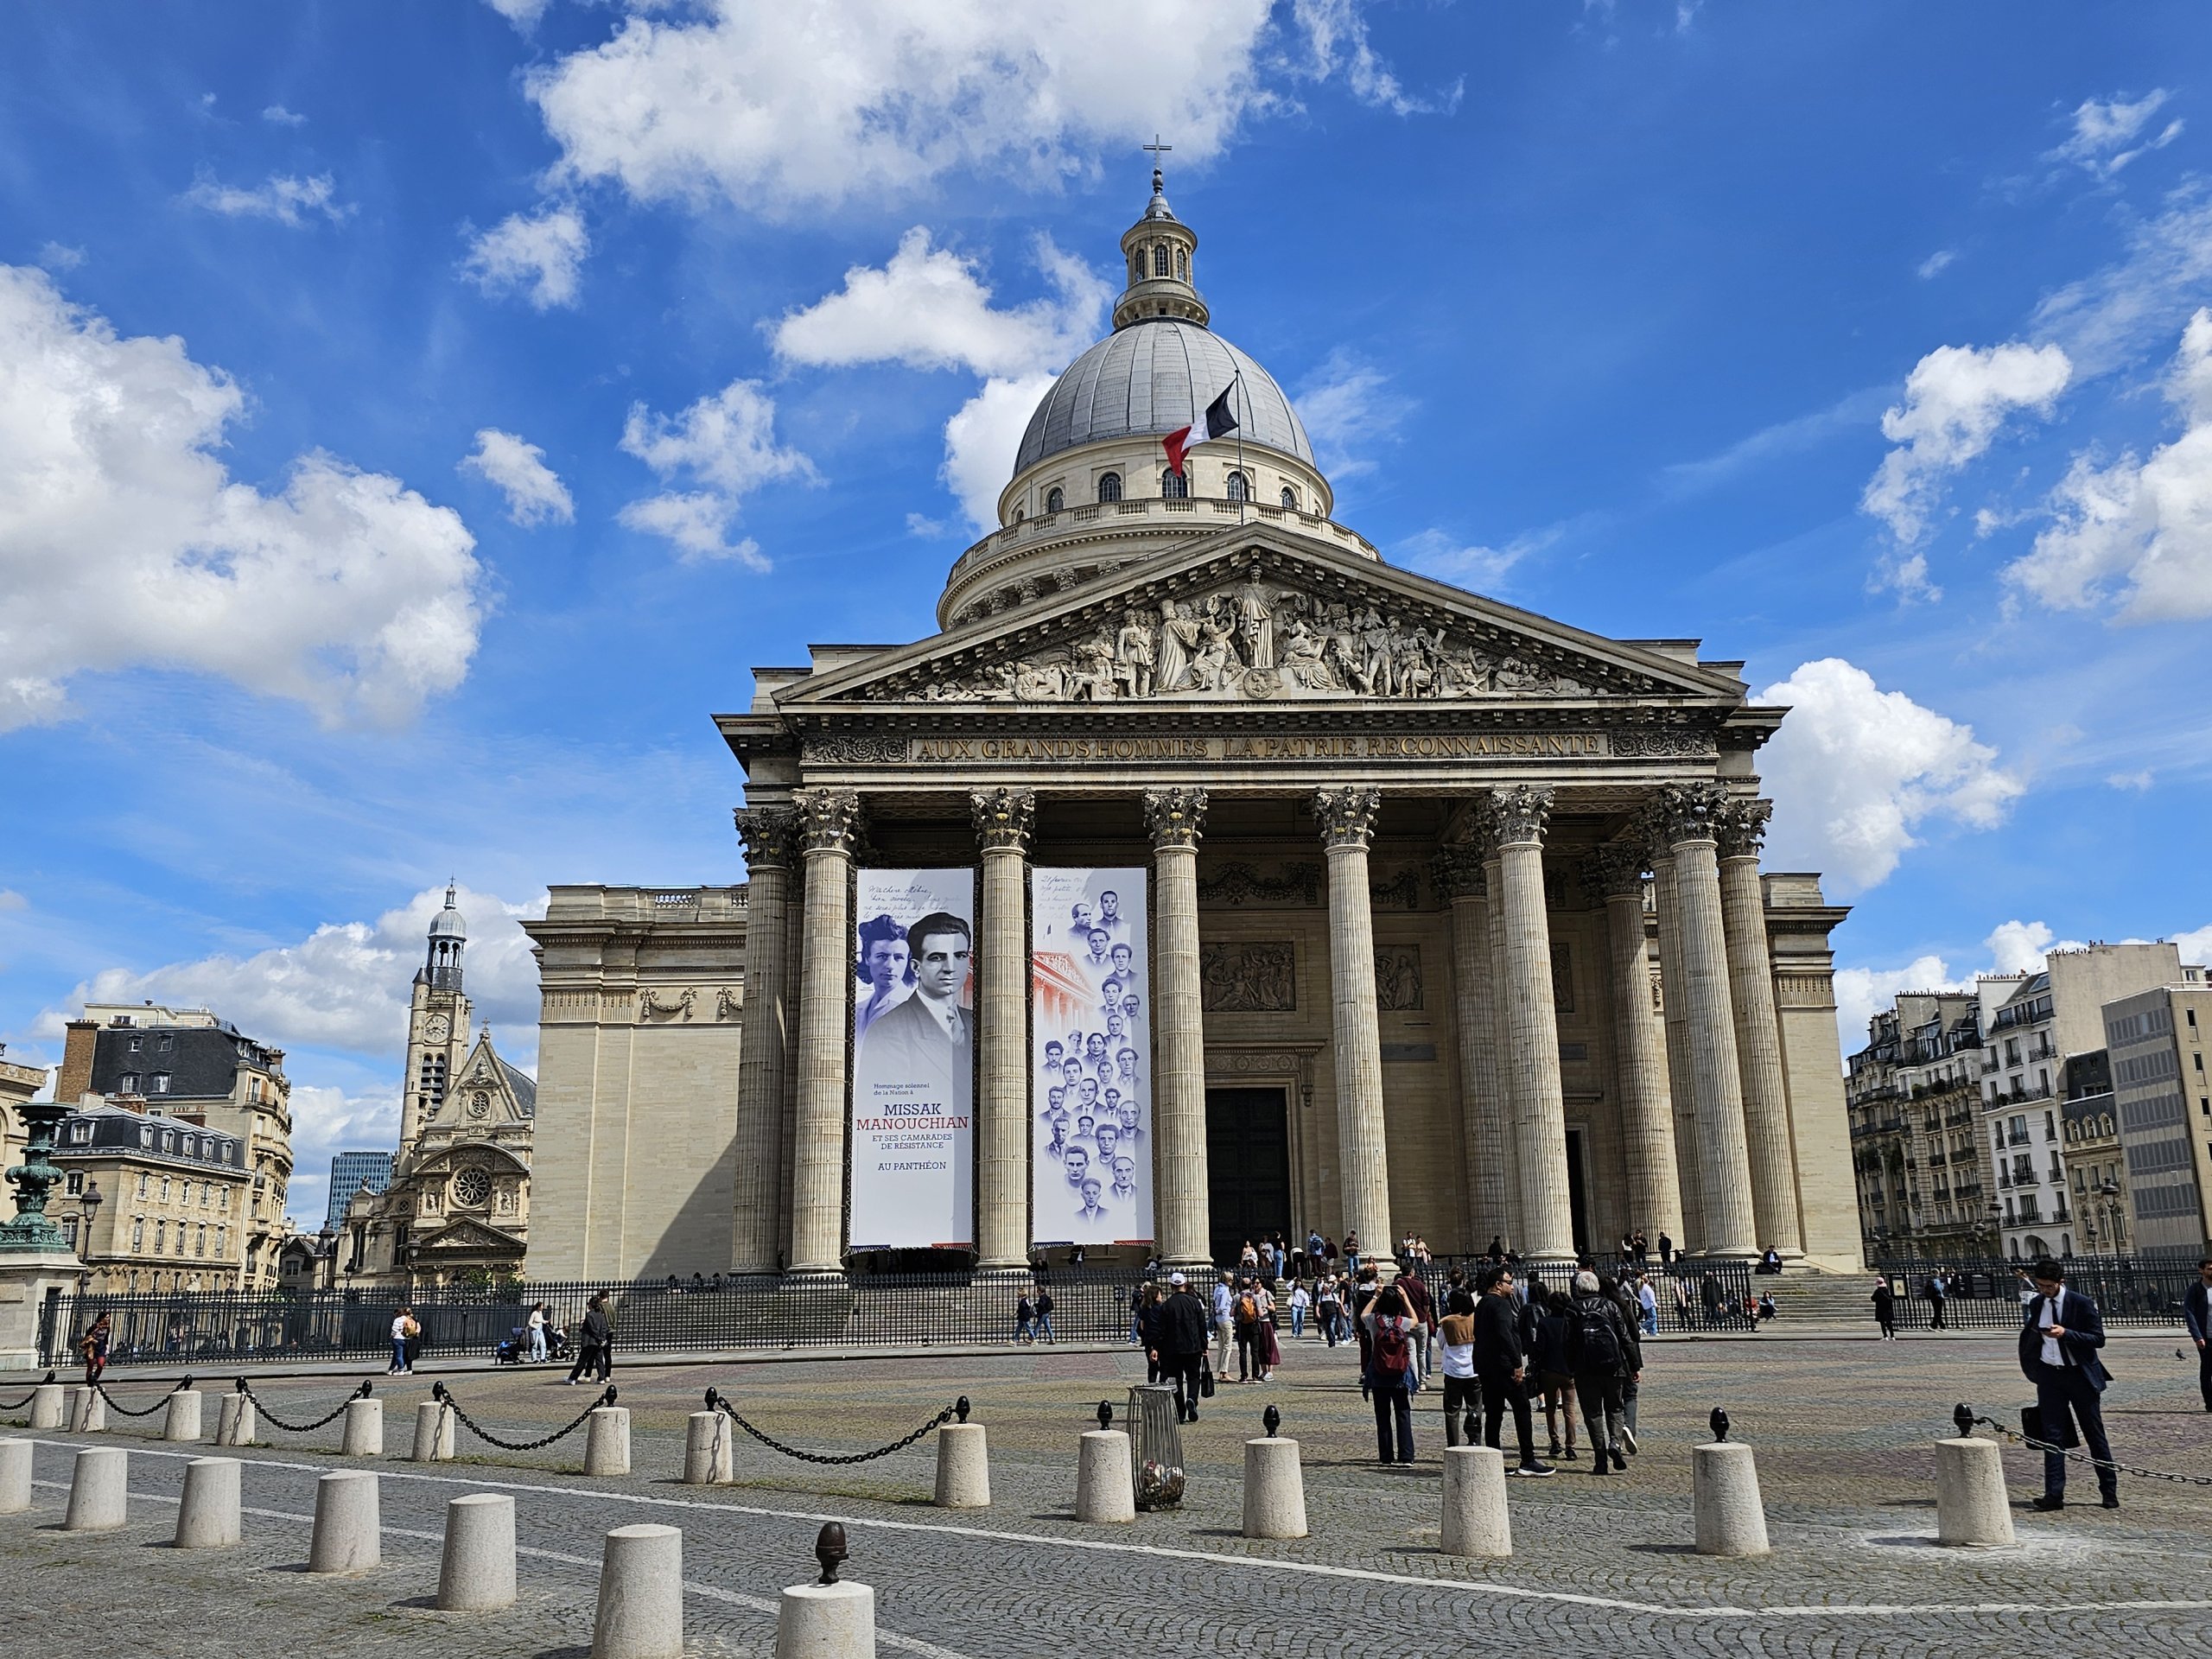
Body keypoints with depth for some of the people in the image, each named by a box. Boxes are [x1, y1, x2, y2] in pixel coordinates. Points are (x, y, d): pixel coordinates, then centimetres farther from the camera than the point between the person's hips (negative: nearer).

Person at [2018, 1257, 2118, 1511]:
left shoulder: (2082, 1303, -10)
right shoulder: (2036, 1304, 6)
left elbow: (2098, 1338, -13)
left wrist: (2065, 1333, -23)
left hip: (2079, 1375, -4)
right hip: (2049, 1375, 4)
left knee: (2095, 1433, 7)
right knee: (2052, 1434, -1)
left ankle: (2110, 1491, 20)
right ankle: (2054, 1494, -2)